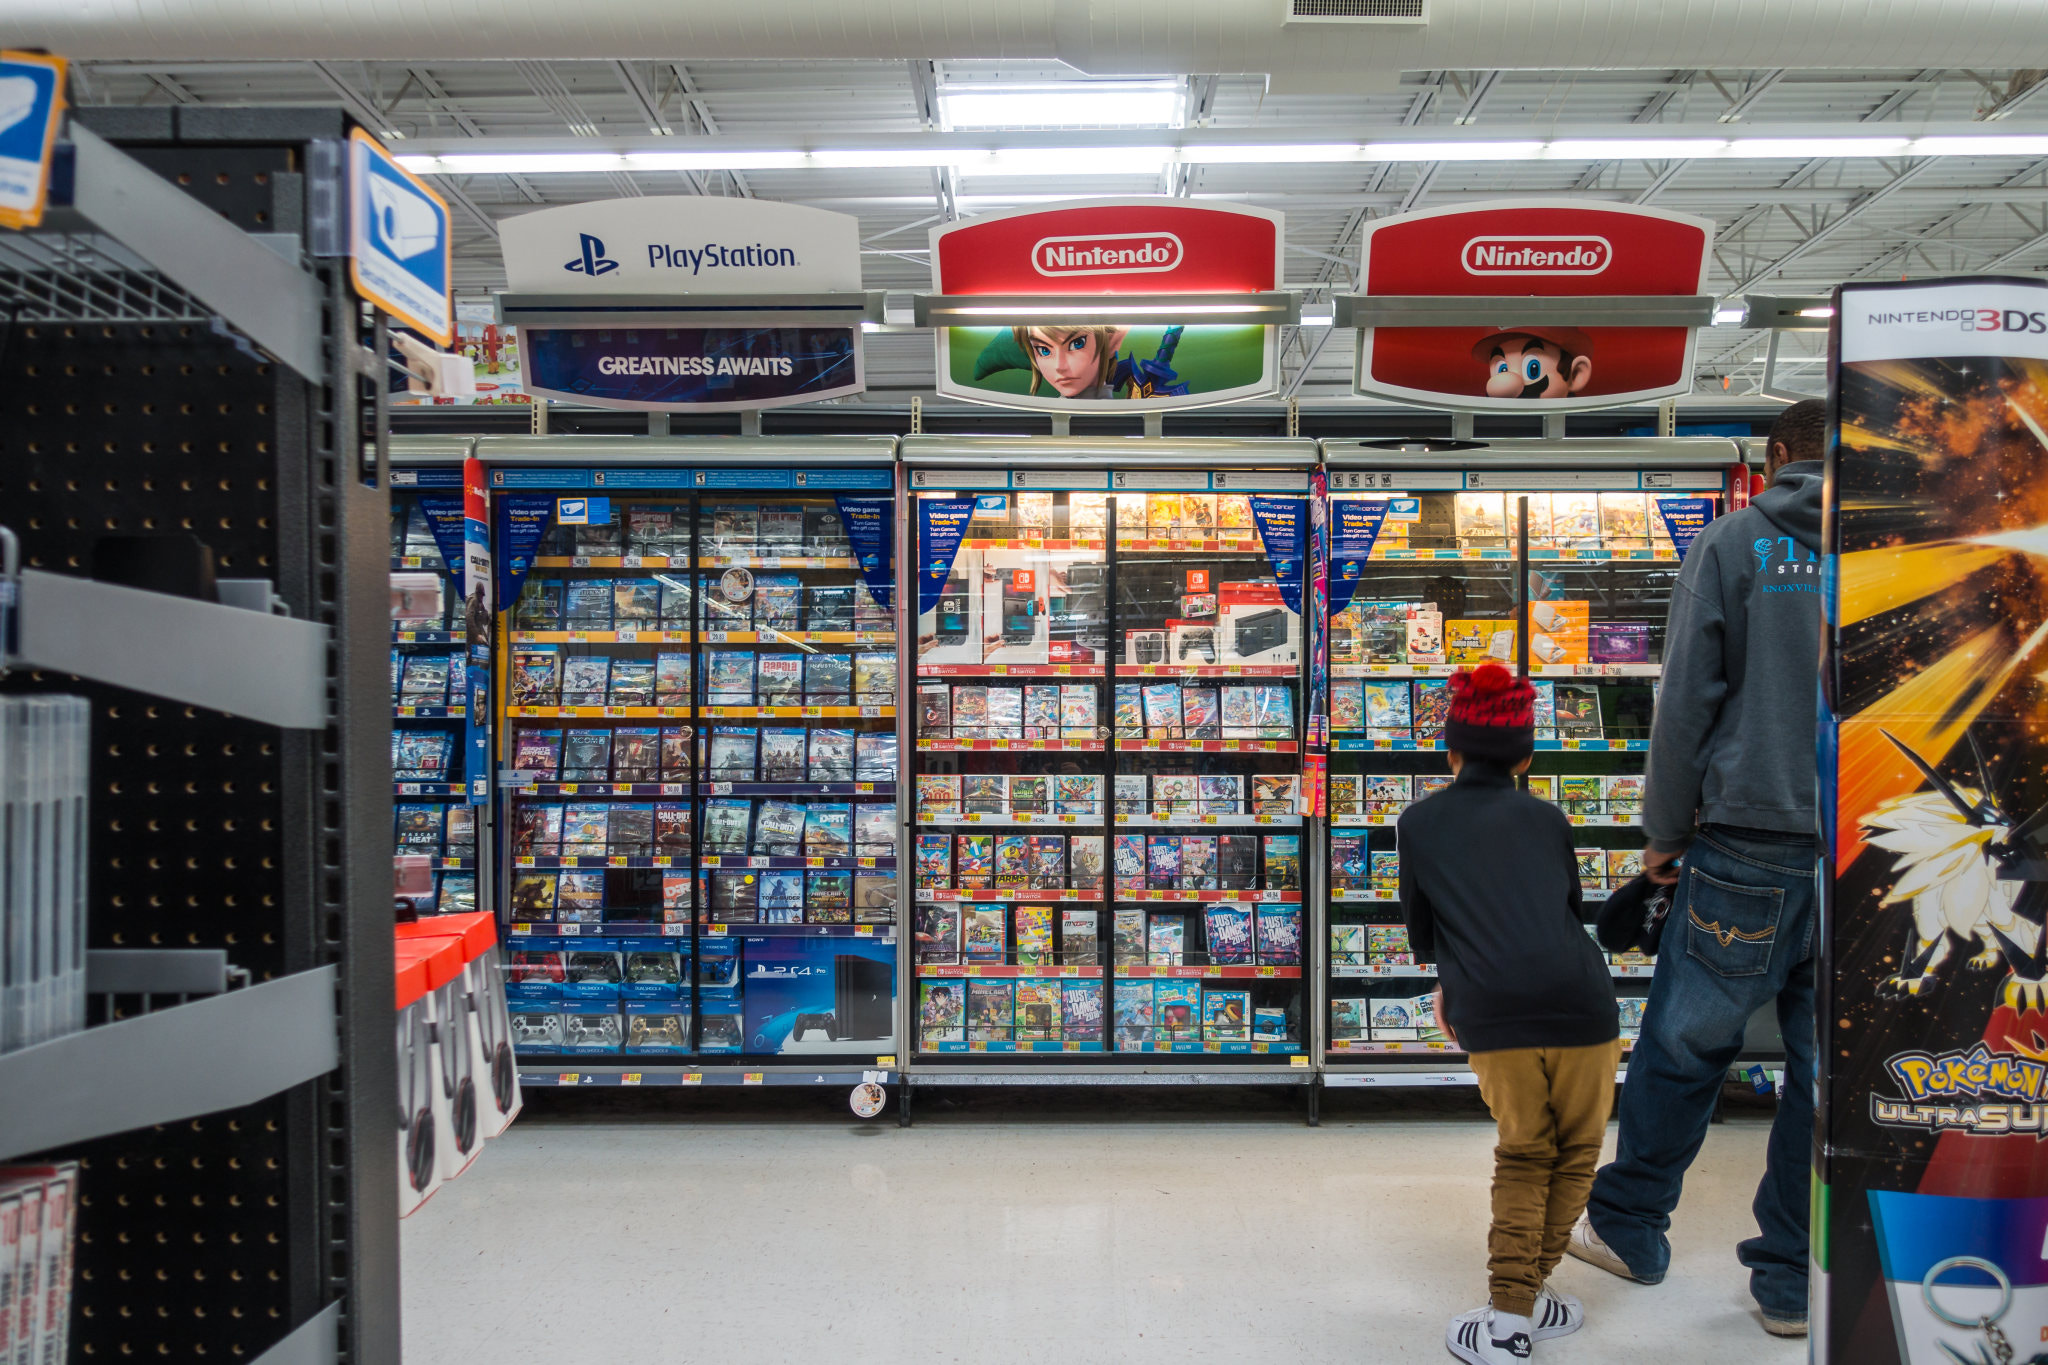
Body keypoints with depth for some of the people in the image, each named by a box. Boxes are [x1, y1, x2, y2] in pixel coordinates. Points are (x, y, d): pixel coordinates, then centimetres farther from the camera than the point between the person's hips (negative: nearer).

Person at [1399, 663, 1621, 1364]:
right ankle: (1526, 1295, 22)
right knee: (1574, 1154, 20)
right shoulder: (1547, 818, 15)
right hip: (1580, 1003, 1)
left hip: (1493, 1018, 0)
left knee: (1523, 1157, 18)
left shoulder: (1420, 822, 11)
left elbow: (1420, 935, 16)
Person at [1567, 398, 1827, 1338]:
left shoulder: (1733, 543, -2)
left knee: (1683, 1047, 9)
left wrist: (1666, 829, 4)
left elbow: (1688, 701, -5)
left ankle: (1628, 1227, 24)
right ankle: (1796, 1279, 23)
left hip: (1752, 844, -3)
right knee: (1824, 1064, 12)